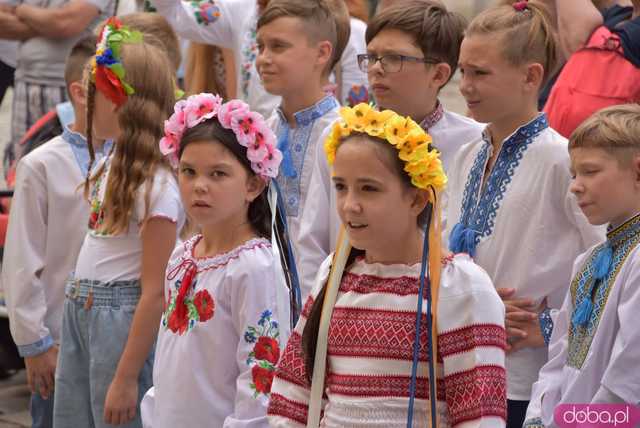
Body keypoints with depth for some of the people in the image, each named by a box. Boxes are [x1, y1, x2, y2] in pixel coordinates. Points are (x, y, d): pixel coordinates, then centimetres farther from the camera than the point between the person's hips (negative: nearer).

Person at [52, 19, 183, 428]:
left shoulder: (157, 186, -19)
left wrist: (126, 379, -19)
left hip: (121, 317, -9)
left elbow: (155, 291, -20)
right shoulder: (115, 163, 7)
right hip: (80, 312, 9)